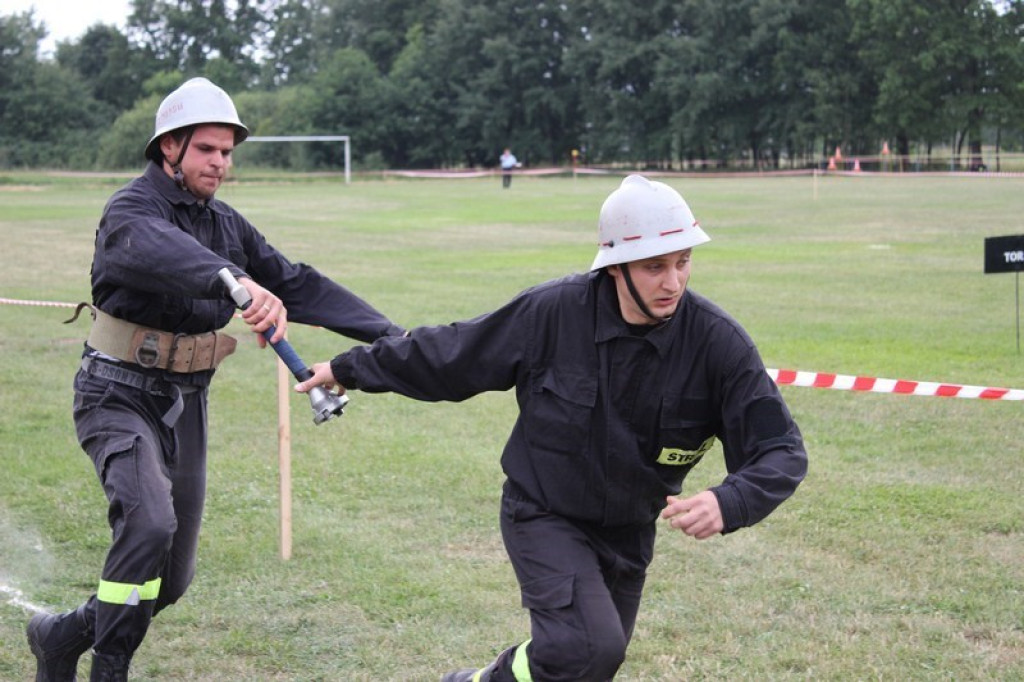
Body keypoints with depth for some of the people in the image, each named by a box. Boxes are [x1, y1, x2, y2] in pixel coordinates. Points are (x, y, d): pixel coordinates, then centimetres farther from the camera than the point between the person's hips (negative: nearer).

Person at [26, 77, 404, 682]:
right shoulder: (132, 210, -16)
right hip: (120, 398, -7)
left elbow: (298, 284, 7)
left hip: (186, 404, 7)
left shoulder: (227, 225, 8)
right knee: (149, 522, -30)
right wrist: (241, 285, -59)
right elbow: (161, 249, -39)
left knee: (172, 579, 7)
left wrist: (391, 336, -3)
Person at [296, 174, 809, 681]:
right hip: (543, 516, -3)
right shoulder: (552, 312, -20)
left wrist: (727, 504, -41)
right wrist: (350, 369, 6)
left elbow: (781, 450, -19)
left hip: (627, 536, 4)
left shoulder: (718, 342, -18)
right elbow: (449, 354, -5)